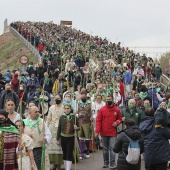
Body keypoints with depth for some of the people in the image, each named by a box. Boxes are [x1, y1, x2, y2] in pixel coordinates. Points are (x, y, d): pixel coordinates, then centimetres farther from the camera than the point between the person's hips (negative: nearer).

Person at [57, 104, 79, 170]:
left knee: (69, 154, -6)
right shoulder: (62, 117, 0)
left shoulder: (74, 117, -3)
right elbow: (59, 129, 4)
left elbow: (78, 127, 6)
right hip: (63, 137, 2)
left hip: (71, 138, -2)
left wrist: (76, 128, -19)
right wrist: (58, 139, 4)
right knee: (65, 154, 11)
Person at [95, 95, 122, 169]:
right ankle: (106, 162, 24)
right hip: (104, 133, 1)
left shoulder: (117, 110, 1)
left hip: (113, 133, -1)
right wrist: (97, 131, -10)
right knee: (105, 148, 12)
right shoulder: (102, 109, -2)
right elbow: (98, 120, -2)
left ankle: (112, 163, -2)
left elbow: (119, 118, 14)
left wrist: (117, 122, -9)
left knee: (112, 148, -6)